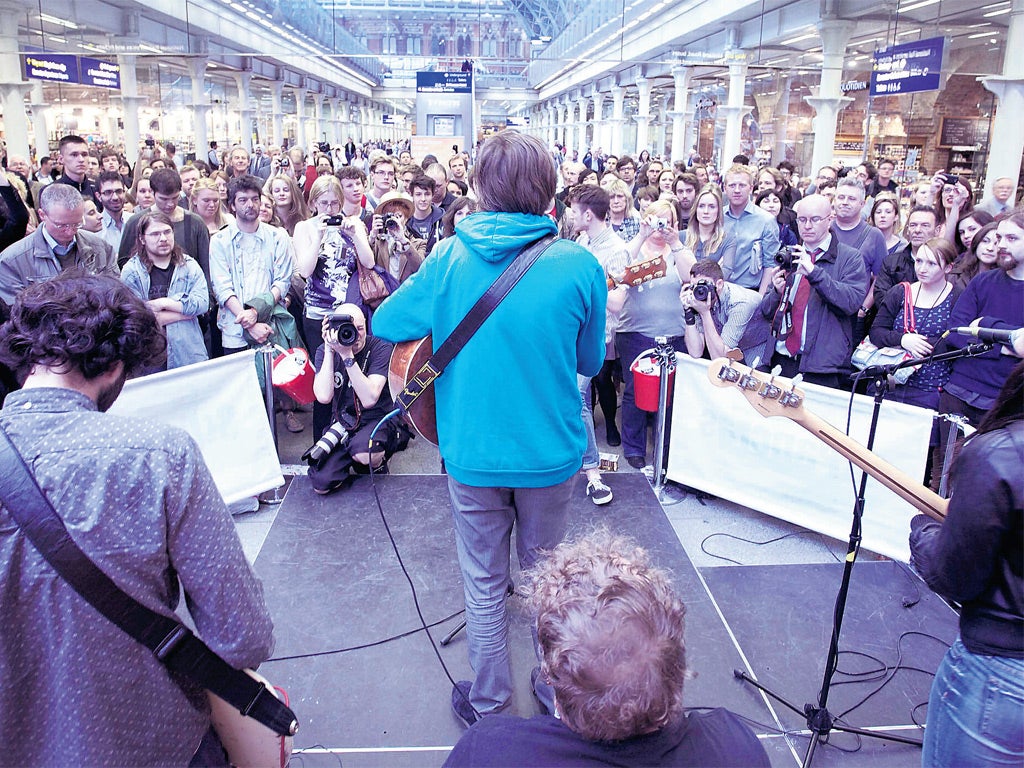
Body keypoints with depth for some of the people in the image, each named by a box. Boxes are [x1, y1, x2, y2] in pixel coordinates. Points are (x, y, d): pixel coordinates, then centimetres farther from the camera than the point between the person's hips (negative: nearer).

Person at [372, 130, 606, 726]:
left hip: (472, 453, 0)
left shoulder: (451, 259, -10)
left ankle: (488, 700, 35)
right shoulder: (579, 264, -13)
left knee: (484, 582, 17)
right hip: (551, 453, 0)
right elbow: (590, 362, -1)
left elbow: (384, 324, 2)